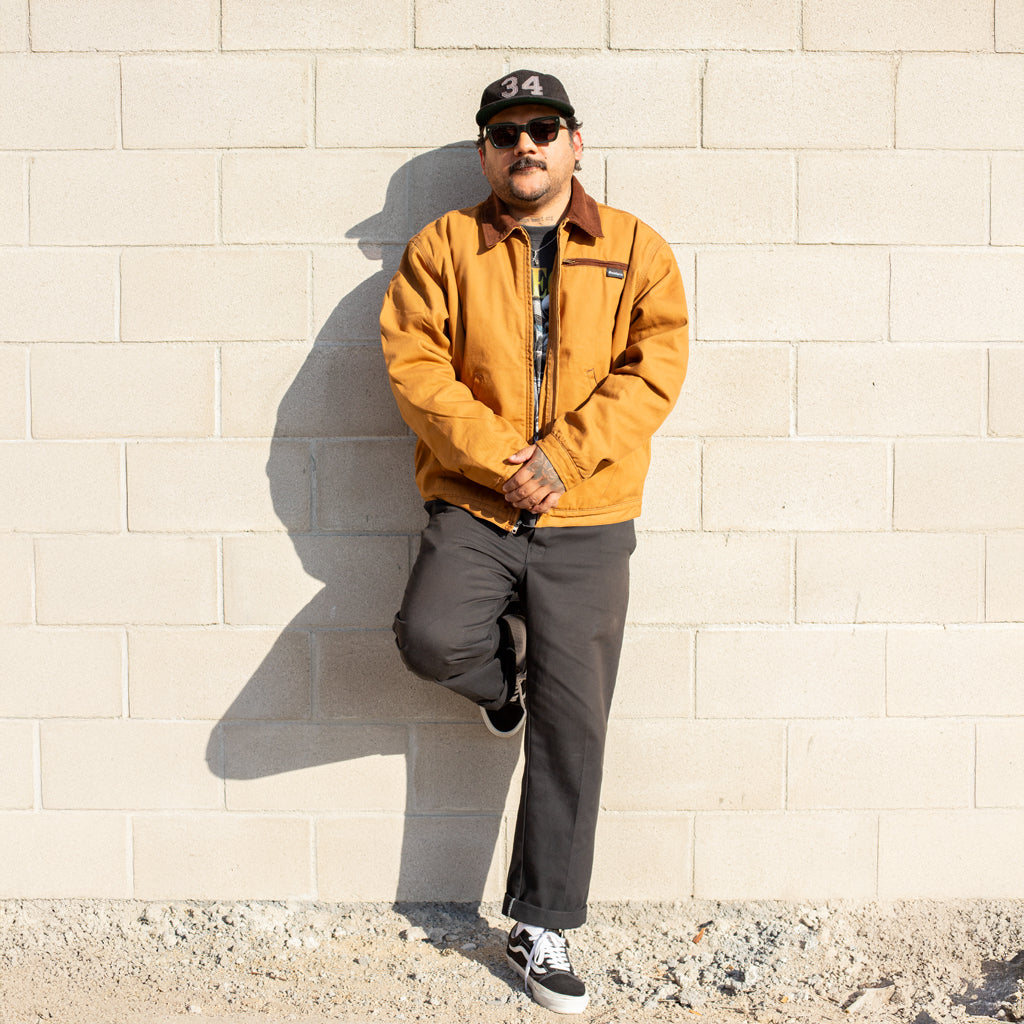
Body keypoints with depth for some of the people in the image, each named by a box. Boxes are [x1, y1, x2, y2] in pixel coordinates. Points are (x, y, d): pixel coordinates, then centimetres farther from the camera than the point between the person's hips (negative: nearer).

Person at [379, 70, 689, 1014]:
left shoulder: (635, 250, 7)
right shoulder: (444, 247, 5)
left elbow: (654, 367, -3)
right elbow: (415, 363, -4)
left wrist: (560, 455, -15)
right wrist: (498, 458, -15)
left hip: (587, 522, 0)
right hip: (473, 510, 0)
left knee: (571, 731, 1)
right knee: (431, 639, -29)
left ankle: (541, 928, 16)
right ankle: (504, 672, 10)